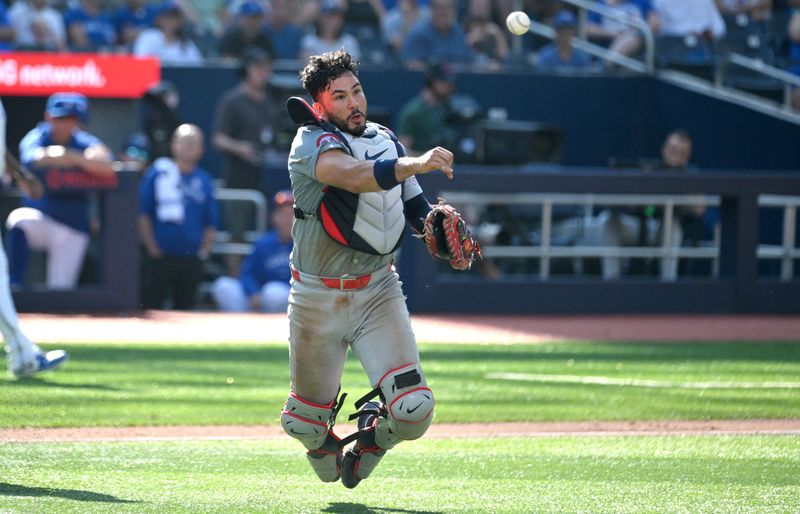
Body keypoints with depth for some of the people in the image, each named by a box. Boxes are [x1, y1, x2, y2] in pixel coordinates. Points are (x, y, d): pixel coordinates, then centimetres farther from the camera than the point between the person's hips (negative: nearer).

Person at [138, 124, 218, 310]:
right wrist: (151, 246, -5)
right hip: (160, 256, -3)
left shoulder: (205, 181, 8)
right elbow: (142, 214, 0)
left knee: (185, 306, 8)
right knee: (151, 303, -4)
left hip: (191, 258, 3)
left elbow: (211, 222, 13)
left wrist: (205, 249, 1)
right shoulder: (157, 174, -1)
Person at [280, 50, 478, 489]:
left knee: (414, 410, -15)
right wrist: (414, 164, -52)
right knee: (307, 420, 7)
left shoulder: (385, 141, 5)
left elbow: (414, 206, 12)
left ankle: (371, 436, 21)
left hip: (378, 291, 3)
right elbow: (354, 175, -36)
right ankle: (323, 443, 46)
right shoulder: (312, 144, -15)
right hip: (318, 299, -3)